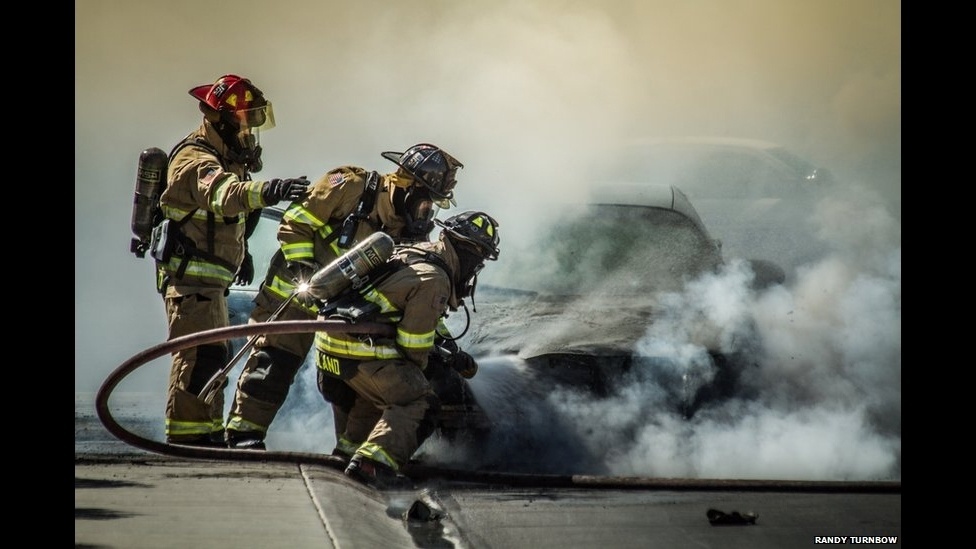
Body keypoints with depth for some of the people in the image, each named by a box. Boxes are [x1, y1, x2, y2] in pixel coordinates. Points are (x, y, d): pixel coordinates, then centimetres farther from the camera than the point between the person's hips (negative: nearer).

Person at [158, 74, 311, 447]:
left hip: (210, 279, 11)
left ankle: (209, 432, 27)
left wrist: (240, 253, 30)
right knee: (200, 355, -16)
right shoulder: (197, 160, -19)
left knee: (215, 356, 17)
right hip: (190, 277, -11)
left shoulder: (225, 158, 15)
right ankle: (186, 435, -17)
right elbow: (223, 195, -42)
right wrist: (269, 190, -57)